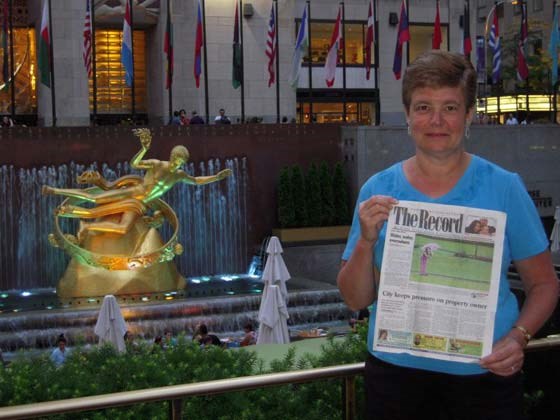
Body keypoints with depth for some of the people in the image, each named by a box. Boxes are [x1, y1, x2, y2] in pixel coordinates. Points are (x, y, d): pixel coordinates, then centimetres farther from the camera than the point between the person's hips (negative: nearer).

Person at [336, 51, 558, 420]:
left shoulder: (504, 188, -4)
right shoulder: (378, 191, 0)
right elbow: (356, 299, 0)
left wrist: (518, 337, -16)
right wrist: (366, 240, -16)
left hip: (485, 372, -1)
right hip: (396, 371, 1)